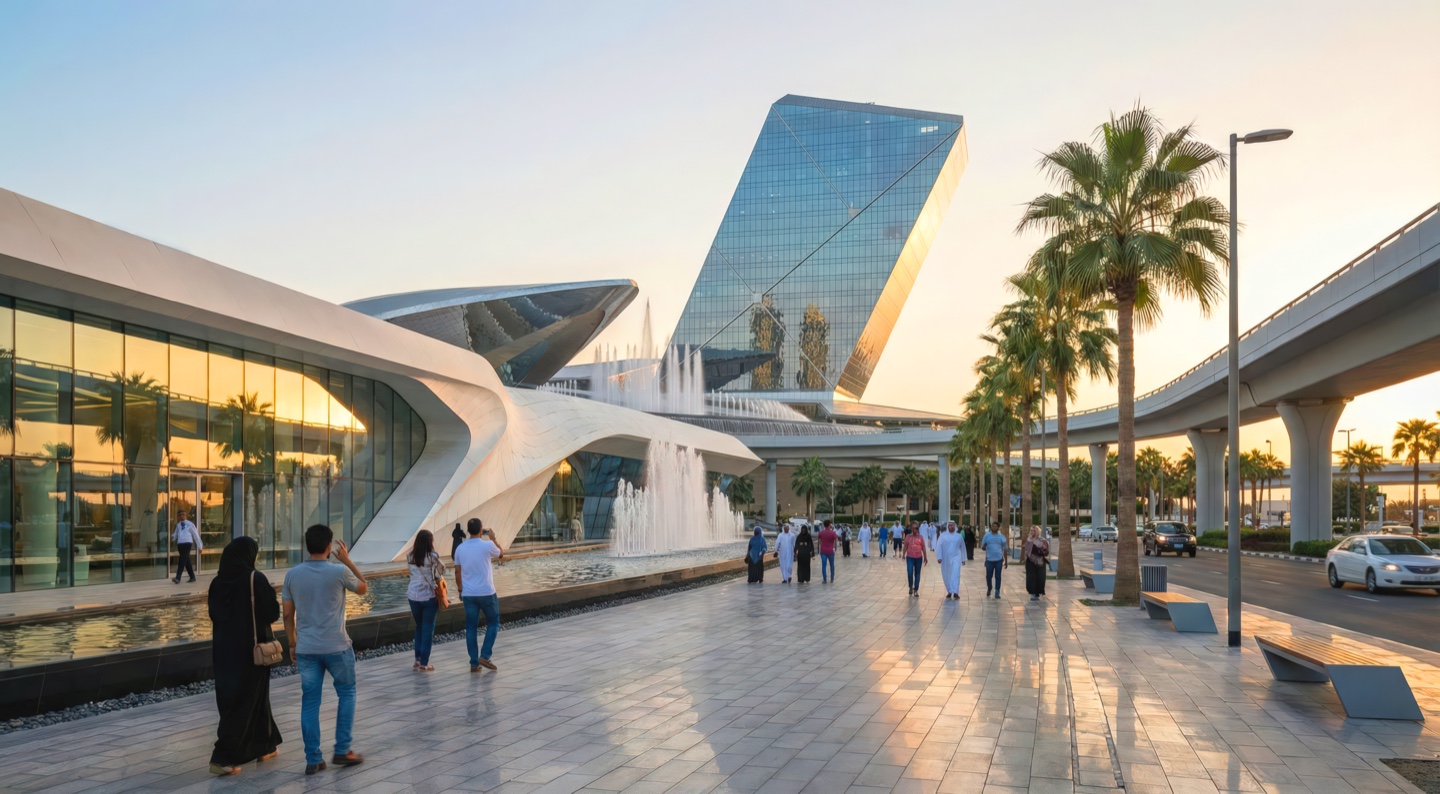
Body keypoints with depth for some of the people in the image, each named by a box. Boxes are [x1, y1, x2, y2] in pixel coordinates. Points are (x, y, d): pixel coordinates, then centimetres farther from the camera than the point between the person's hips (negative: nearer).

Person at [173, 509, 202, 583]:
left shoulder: (190, 524, 2)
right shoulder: (178, 525, 16)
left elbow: (196, 536, 5)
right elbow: (175, 535, 19)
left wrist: (200, 547, 6)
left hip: (187, 543, -5)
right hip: (180, 544, 5)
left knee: (182, 561, -15)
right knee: (186, 561, 10)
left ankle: (178, 578, -21)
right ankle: (192, 577, 20)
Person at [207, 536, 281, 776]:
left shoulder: (218, 581, 1)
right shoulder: (255, 579, -16)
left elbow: (214, 614, 10)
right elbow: (272, 613, -13)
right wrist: (270, 594, 6)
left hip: (224, 647, 6)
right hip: (251, 648, -6)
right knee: (245, 701, 2)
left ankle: (263, 746, 30)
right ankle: (222, 758, -1)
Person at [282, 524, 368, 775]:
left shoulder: (292, 574, 0)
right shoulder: (339, 572, -11)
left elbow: (288, 614, 5)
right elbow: (363, 588, 8)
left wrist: (292, 644, 16)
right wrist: (347, 560, 11)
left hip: (305, 649, 3)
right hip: (336, 647, -3)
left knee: (310, 702, 9)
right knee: (347, 694, 16)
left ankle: (313, 759, 10)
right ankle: (342, 751, 14)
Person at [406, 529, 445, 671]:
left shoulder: (411, 556, 0)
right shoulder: (432, 557, -13)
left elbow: (414, 573, 3)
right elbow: (442, 569, -1)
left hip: (413, 596, 4)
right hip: (429, 597, -4)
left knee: (419, 627, 18)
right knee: (428, 629, 5)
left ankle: (418, 660, 19)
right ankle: (424, 663, 7)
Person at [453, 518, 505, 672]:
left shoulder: (460, 548, 1)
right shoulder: (487, 545, -11)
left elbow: (457, 572, 7)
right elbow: (501, 554, 9)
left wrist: (460, 590, 18)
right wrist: (493, 538, 19)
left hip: (468, 594, 4)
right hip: (486, 593, -4)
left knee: (471, 628, 8)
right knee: (493, 623, 13)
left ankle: (474, 663, 8)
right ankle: (485, 656, 1)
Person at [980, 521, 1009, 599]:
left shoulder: (1001, 537, 6)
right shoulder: (987, 536, 4)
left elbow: (1005, 549, 10)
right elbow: (983, 547, 6)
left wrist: (1006, 561, 8)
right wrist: (984, 546, -20)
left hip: (999, 559, 0)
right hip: (989, 560, 0)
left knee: (998, 576, 0)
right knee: (989, 576, 4)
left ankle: (997, 593, 6)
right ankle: (989, 588, 29)